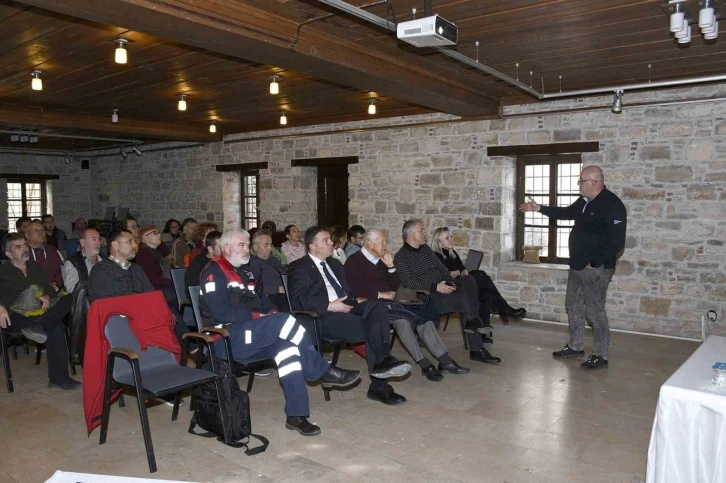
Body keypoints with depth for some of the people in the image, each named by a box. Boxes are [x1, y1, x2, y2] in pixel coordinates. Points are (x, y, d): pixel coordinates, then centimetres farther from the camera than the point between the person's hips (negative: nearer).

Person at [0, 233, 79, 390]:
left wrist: (47, 297, -6)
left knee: (66, 299, -30)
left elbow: (50, 288, 19)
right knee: (55, 326, -33)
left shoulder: (35, 267, 23)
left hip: (40, 312, 5)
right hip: (18, 317, -4)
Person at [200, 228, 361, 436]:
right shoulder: (214, 272, -5)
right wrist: (256, 316, -15)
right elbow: (221, 312, -17)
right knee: (284, 321, -28)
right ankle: (324, 371, -15)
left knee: (286, 345, -24)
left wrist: (271, 313, -2)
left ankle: (296, 415, -22)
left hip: (248, 336, 8)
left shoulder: (244, 273, 22)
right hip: (226, 338, -7)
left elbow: (262, 300, 21)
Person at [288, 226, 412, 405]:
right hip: (323, 317, -7)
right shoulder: (299, 267, 2)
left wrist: (356, 300, 2)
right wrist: (329, 306, -17)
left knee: (375, 305, -23)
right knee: (370, 330, -26)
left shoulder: (334, 263, 24)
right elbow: (297, 301, -11)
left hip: (345, 308, 7)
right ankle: (379, 386, -20)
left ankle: (382, 362, -27)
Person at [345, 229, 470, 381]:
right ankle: (424, 363, -27)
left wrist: (390, 266, 4)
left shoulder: (380, 260, 18)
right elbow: (355, 290, -17)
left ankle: (444, 360, -19)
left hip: (389, 302, 7)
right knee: (401, 318, -33)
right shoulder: (354, 262, -3)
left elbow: (395, 286, 17)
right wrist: (381, 294, -17)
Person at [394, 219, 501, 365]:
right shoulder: (401, 257, -5)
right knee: (466, 300, -24)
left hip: (442, 287, 7)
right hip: (427, 296, -7)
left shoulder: (425, 248, 18)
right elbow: (408, 282, -17)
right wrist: (435, 287, -24)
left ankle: (472, 321, -26)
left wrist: (450, 282, -1)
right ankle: (477, 349, -17)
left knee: (468, 280, -19)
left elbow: (442, 268, 21)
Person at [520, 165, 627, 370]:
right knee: (573, 306, 16)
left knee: (595, 310, -4)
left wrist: (596, 262, -19)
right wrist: (539, 208, 26)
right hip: (577, 265, 10)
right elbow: (566, 213, 30)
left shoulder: (612, 205, -19)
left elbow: (617, 242, -22)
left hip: (595, 268, -10)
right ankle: (575, 346, 29)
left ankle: (600, 356, 7)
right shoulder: (584, 201, 10)